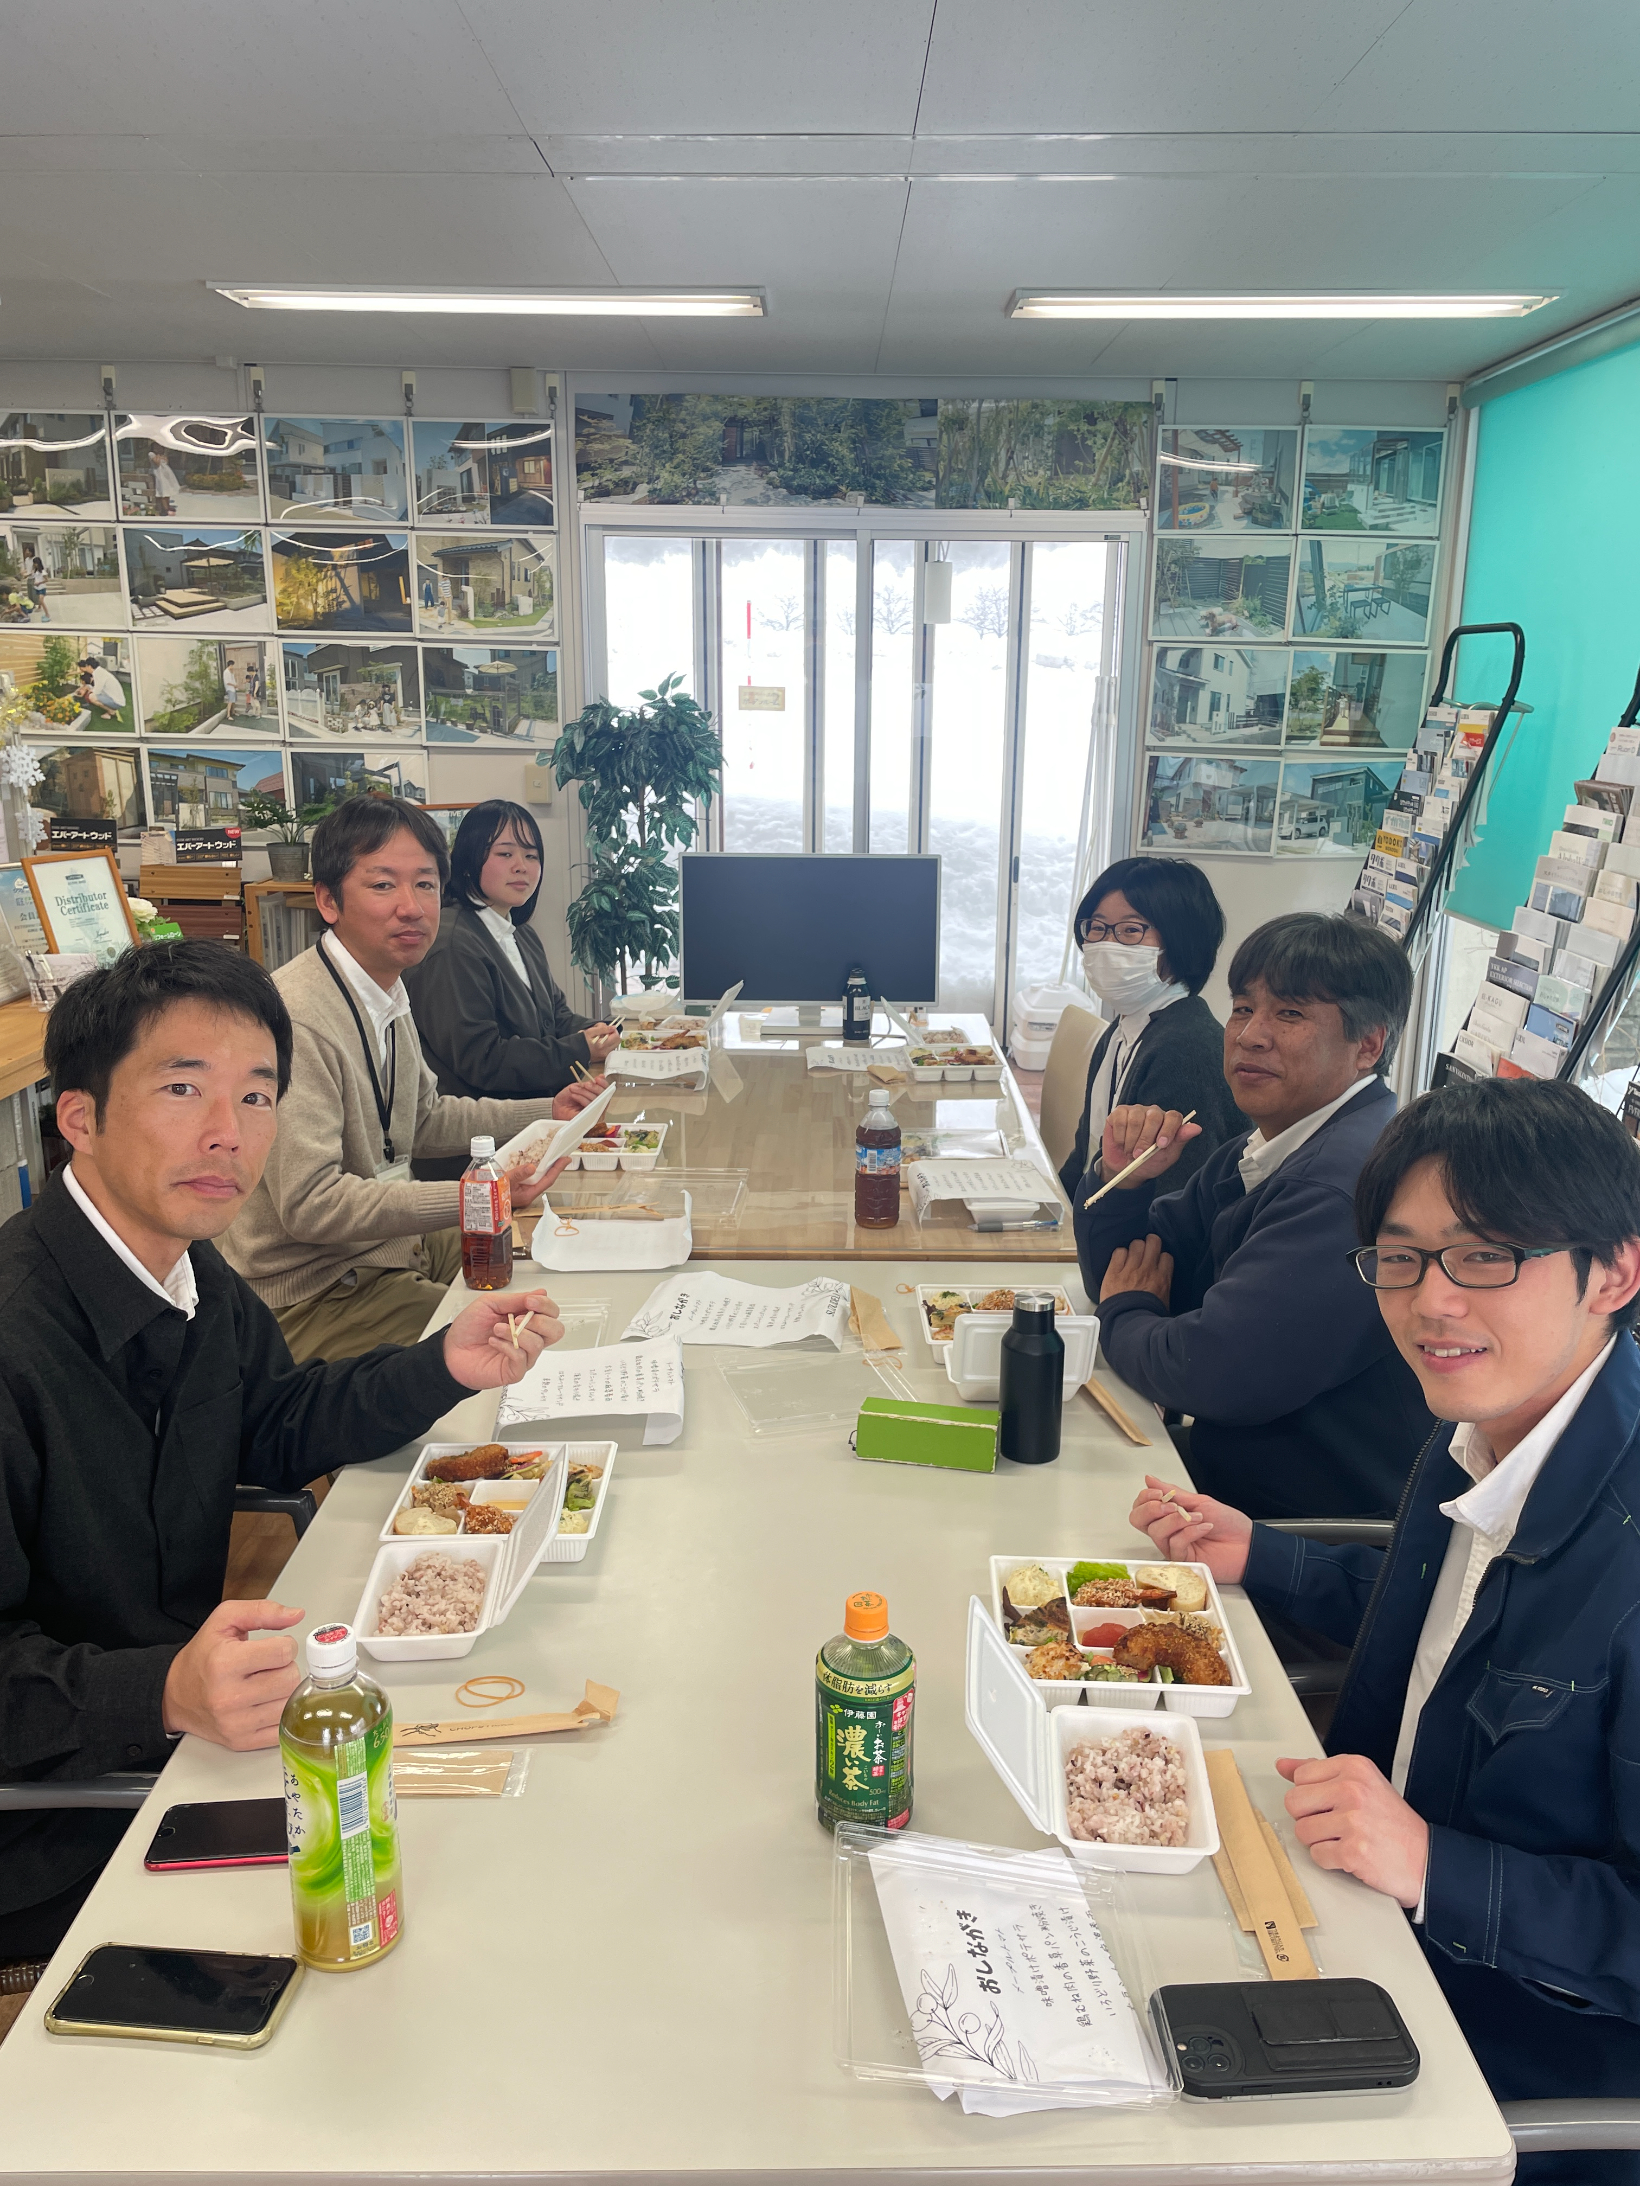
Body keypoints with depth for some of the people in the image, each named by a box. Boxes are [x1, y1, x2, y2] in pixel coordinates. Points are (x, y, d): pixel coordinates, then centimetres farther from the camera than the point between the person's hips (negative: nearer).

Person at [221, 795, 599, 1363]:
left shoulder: (386, 989, 7)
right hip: (315, 1295, -10)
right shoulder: (295, 1018, -27)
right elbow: (309, 1204, -29)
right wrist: (475, 1198, -32)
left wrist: (546, 1112, 13)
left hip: (392, 1240, 10)